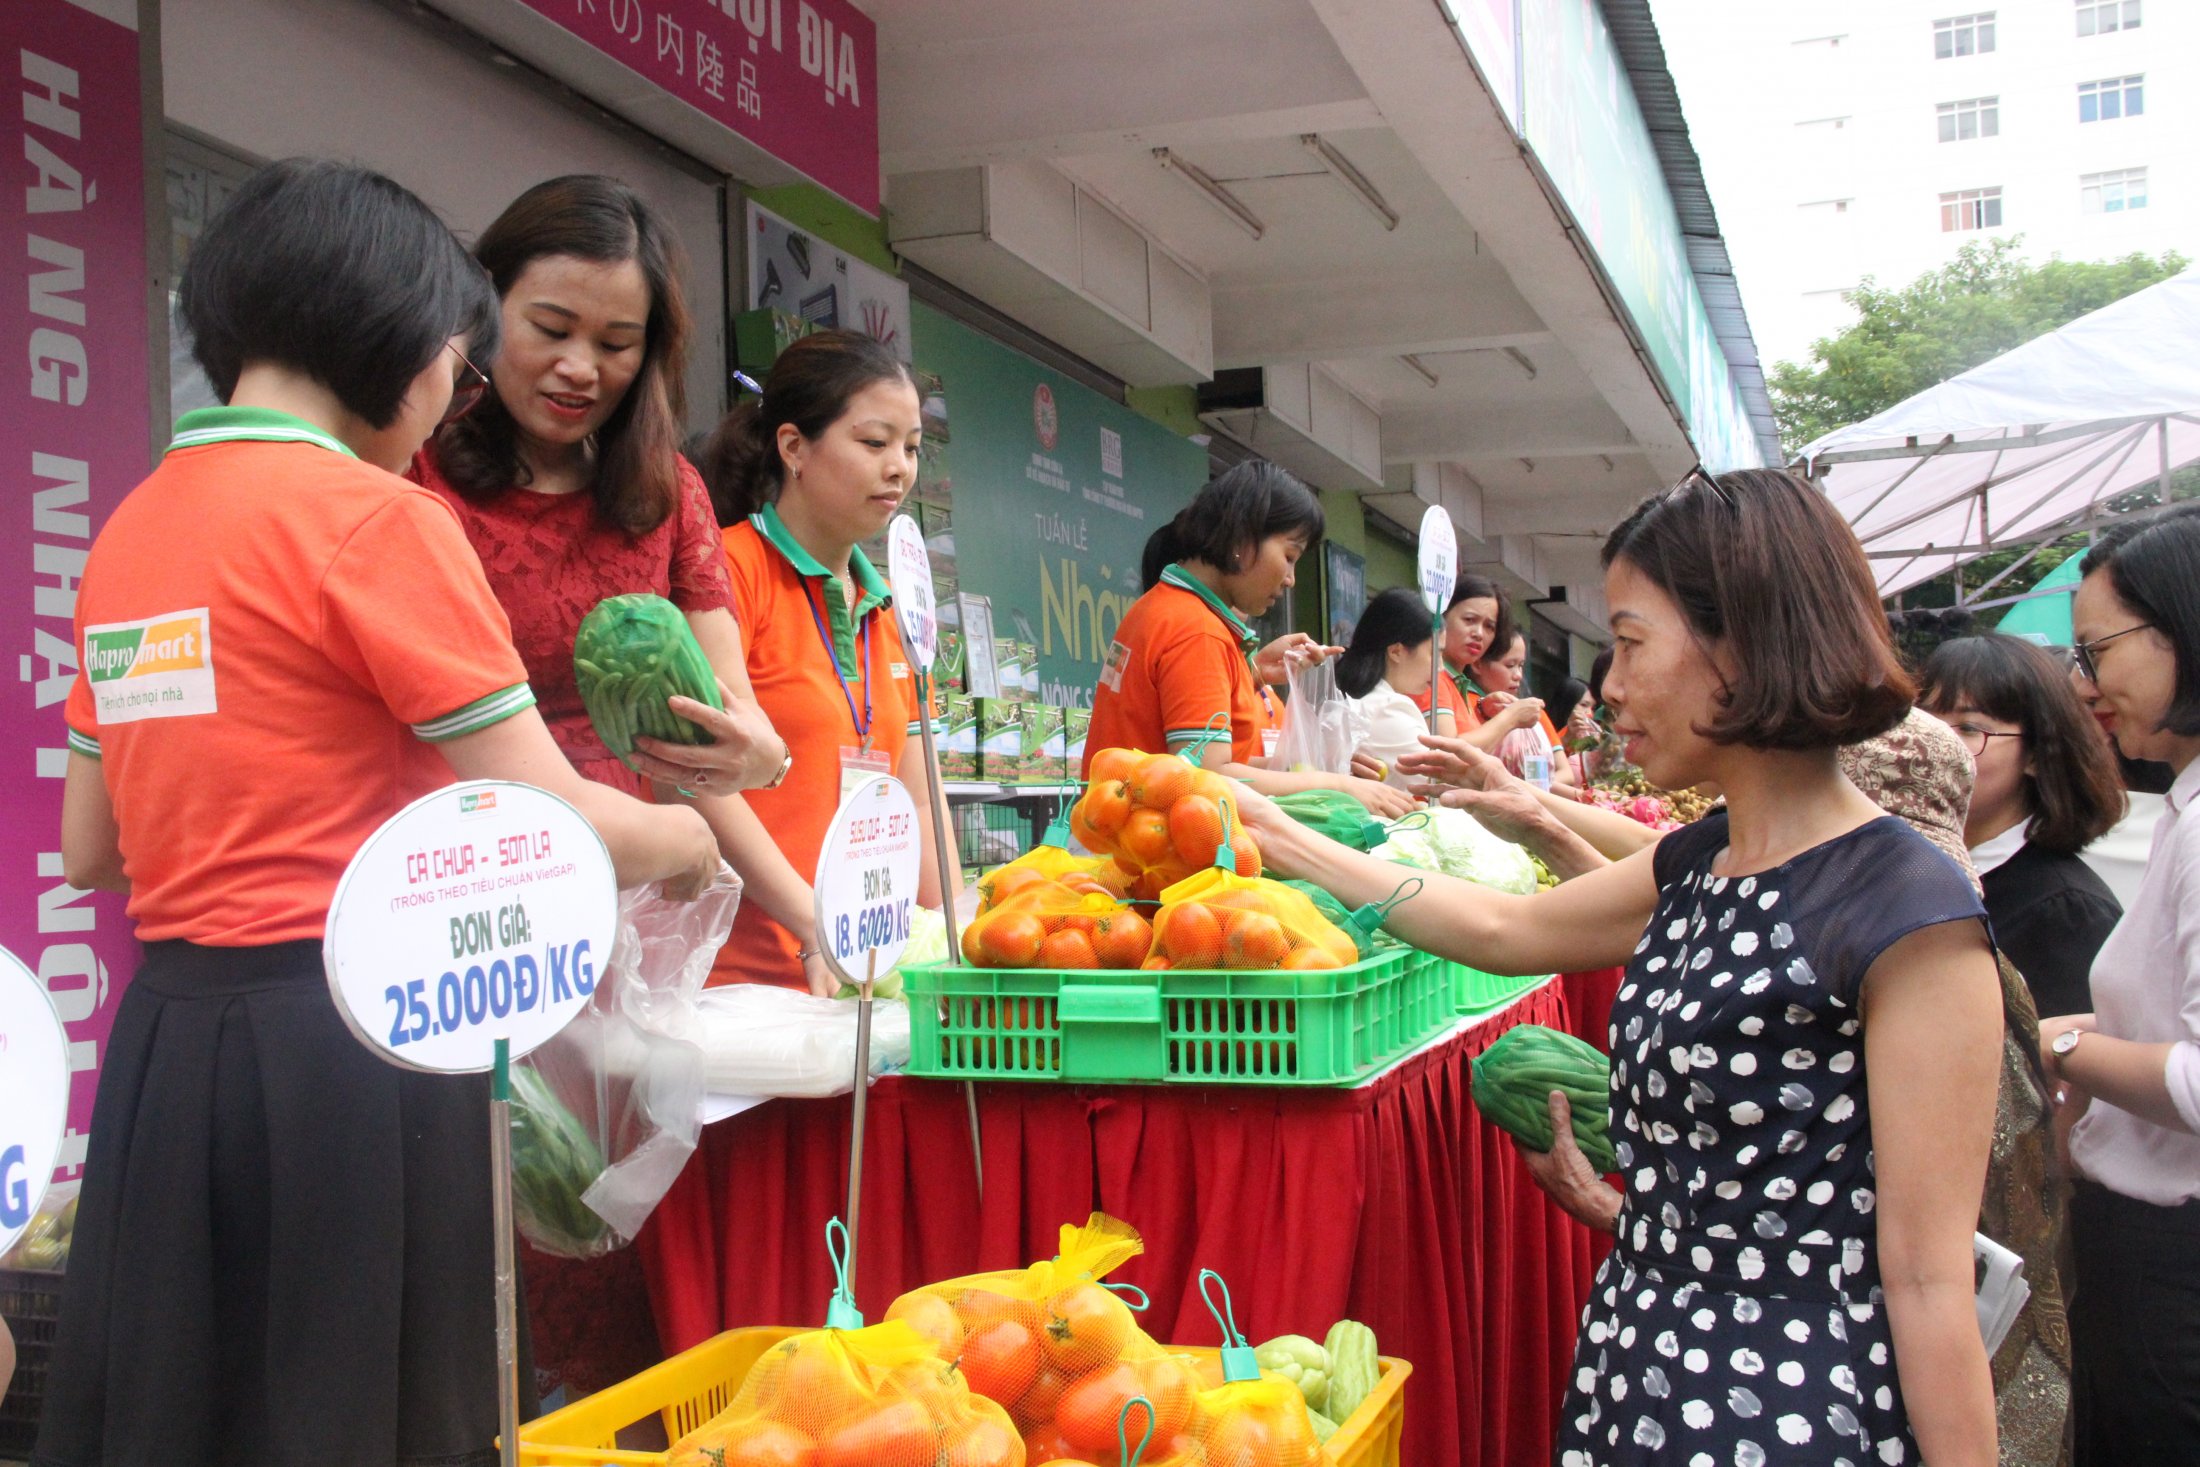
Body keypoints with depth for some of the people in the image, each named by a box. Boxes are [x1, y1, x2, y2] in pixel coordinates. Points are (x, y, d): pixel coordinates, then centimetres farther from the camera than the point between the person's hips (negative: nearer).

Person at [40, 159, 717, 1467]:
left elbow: (89, 849, 17)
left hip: (166, 1047, 8)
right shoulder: (374, 519, -12)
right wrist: (681, 842, 6)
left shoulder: (131, 530, 11)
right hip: (351, 1049, -7)